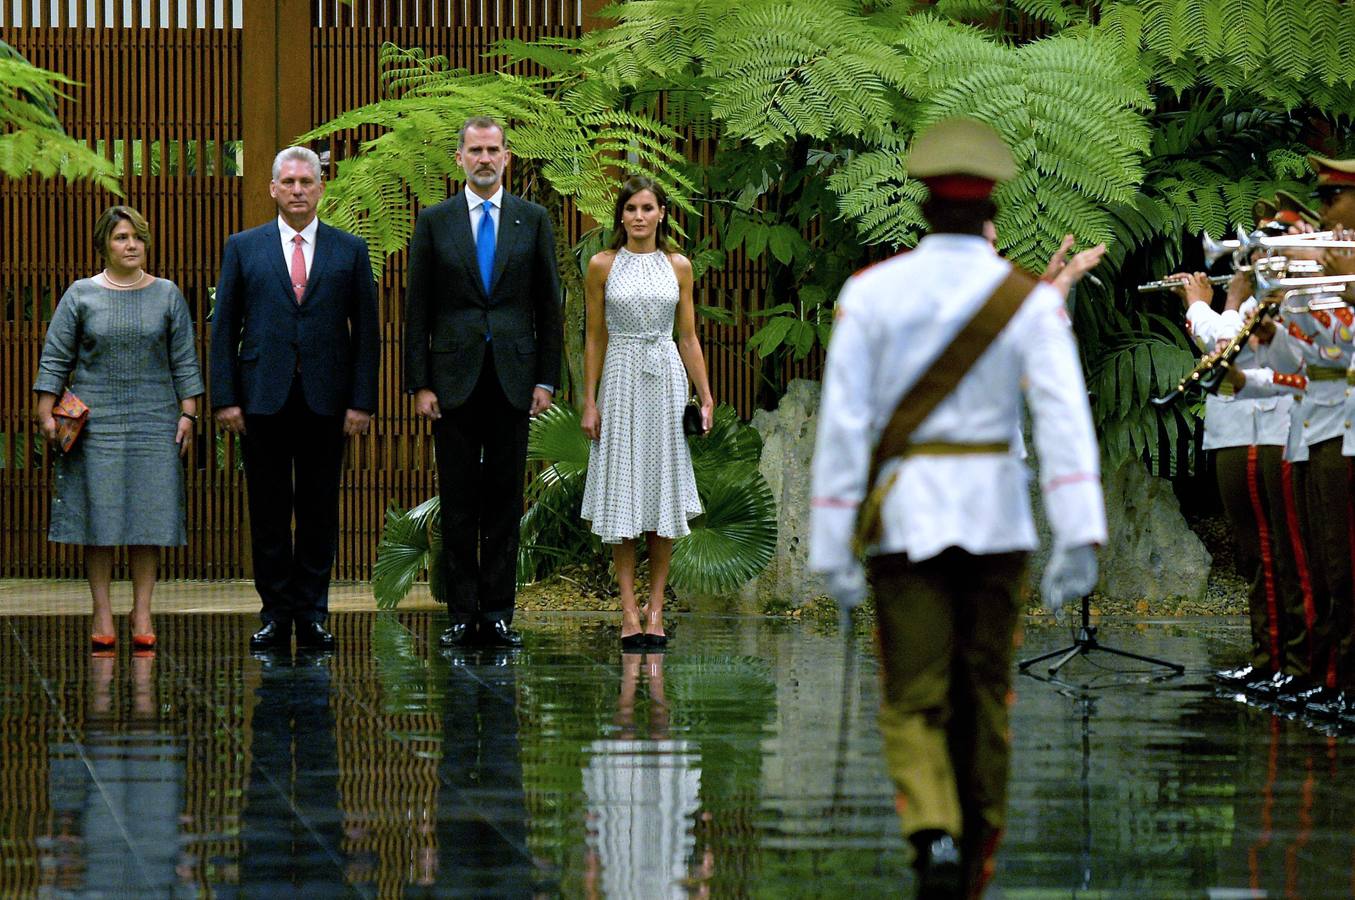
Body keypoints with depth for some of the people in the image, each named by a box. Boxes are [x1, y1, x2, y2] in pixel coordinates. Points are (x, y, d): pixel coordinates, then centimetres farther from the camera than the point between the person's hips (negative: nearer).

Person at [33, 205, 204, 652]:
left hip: (155, 423, 1)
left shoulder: (167, 296, 8)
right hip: (96, 424, -1)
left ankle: (142, 615, 3)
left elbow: (184, 361, 9)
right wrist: (46, 414, -3)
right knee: (99, 517, -2)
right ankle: (102, 615, 2)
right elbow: (55, 359, 5)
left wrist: (187, 414, 1)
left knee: (149, 517, -1)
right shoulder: (81, 296, 5)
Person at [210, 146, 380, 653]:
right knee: (268, 513, 2)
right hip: (263, 397, 0)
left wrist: (362, 401, -2)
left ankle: (312, 616, 8)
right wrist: (225, 398, -3)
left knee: (319, 512, 3)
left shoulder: (349, 250, 8)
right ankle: (275, 615, 8)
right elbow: (224, 327, 5)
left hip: (326, 401, 0)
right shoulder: (243, 248, 8)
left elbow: (365, 331, 6)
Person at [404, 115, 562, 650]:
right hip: (455, 379, -1)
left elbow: (549, 305, 8)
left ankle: (499, 615, 6)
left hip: (512, 379, 1)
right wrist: (419, 384, -3)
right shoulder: (434, 222, 5)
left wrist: (546, 379, 1)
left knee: (505, 500, 3)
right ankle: (462, 615, 5)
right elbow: (416, 309, 4)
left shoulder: (533, 221, 7)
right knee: (458, 501, 1)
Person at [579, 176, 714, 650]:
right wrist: (589, 402, -1)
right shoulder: (603, 266, 2)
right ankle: (629, 611, 0)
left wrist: (706, 396, 3)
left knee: (663, 490, 1)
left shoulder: (678, 267, 6)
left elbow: (689, 337, 8)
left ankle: (656, 608, 6)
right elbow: (595, 337, 4)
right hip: (621, 380, -1)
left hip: (667, 379, 1)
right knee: (622, 495, -2)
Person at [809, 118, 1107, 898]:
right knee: (984, 693, 15)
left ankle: (936, 838, -23)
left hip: (905, 513, -1)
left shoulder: (871, 292, -4)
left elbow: (843, 424, -6)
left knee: (916, 701, 1)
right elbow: (1064, 417, -14)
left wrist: (833, 549, -3)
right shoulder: (1032, 299, -3)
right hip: (997, 513, 1)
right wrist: (1081, 537, -19)